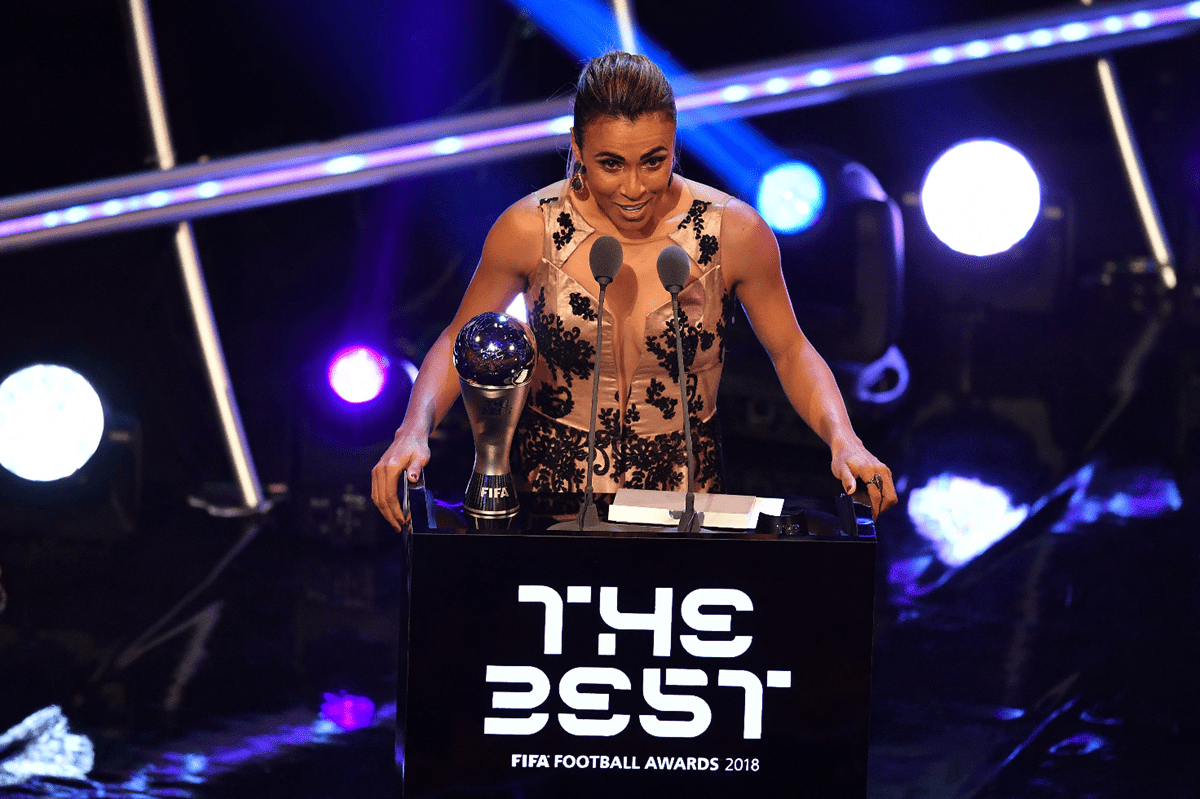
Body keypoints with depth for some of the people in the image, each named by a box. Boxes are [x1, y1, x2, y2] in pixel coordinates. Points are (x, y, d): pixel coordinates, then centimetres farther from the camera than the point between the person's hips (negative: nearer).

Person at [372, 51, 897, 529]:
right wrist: (414, 432, -13)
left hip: (682, 491, 0)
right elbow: (458, 342, 5)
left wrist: (843, 440, -12)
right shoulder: (531, 229, -7)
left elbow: (792, 354, 5)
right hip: (553, 485, 0)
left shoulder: (734, 232, -7)